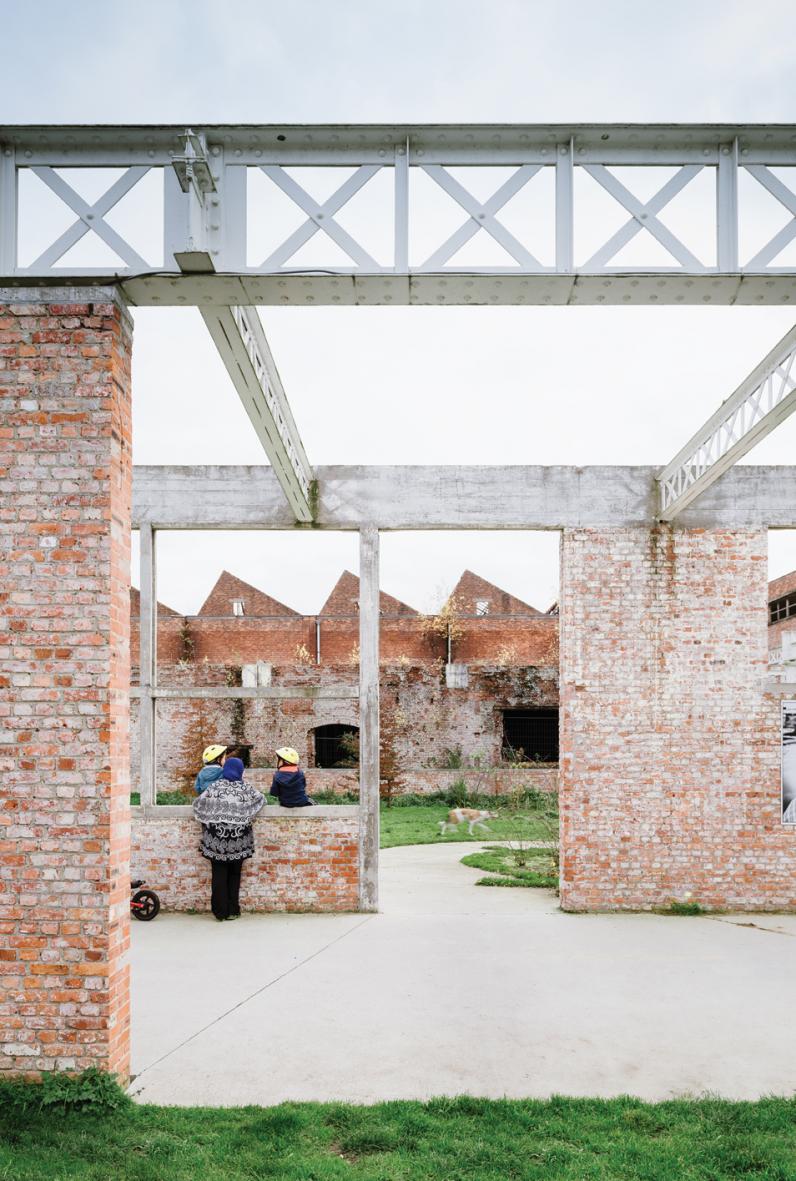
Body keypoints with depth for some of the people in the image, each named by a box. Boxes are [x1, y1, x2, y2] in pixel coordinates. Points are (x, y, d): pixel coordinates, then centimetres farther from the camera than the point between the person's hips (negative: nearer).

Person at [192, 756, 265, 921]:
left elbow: (198, 803, -1)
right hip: (238, 839, 1)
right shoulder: (245, 787, 2)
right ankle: (232, 910, 13)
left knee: (219, 874, 7)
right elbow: (261, 799, 13)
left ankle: (220, 912, 6)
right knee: (234, 874, 12)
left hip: (217, 839, -1)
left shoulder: (215, 786, 0)